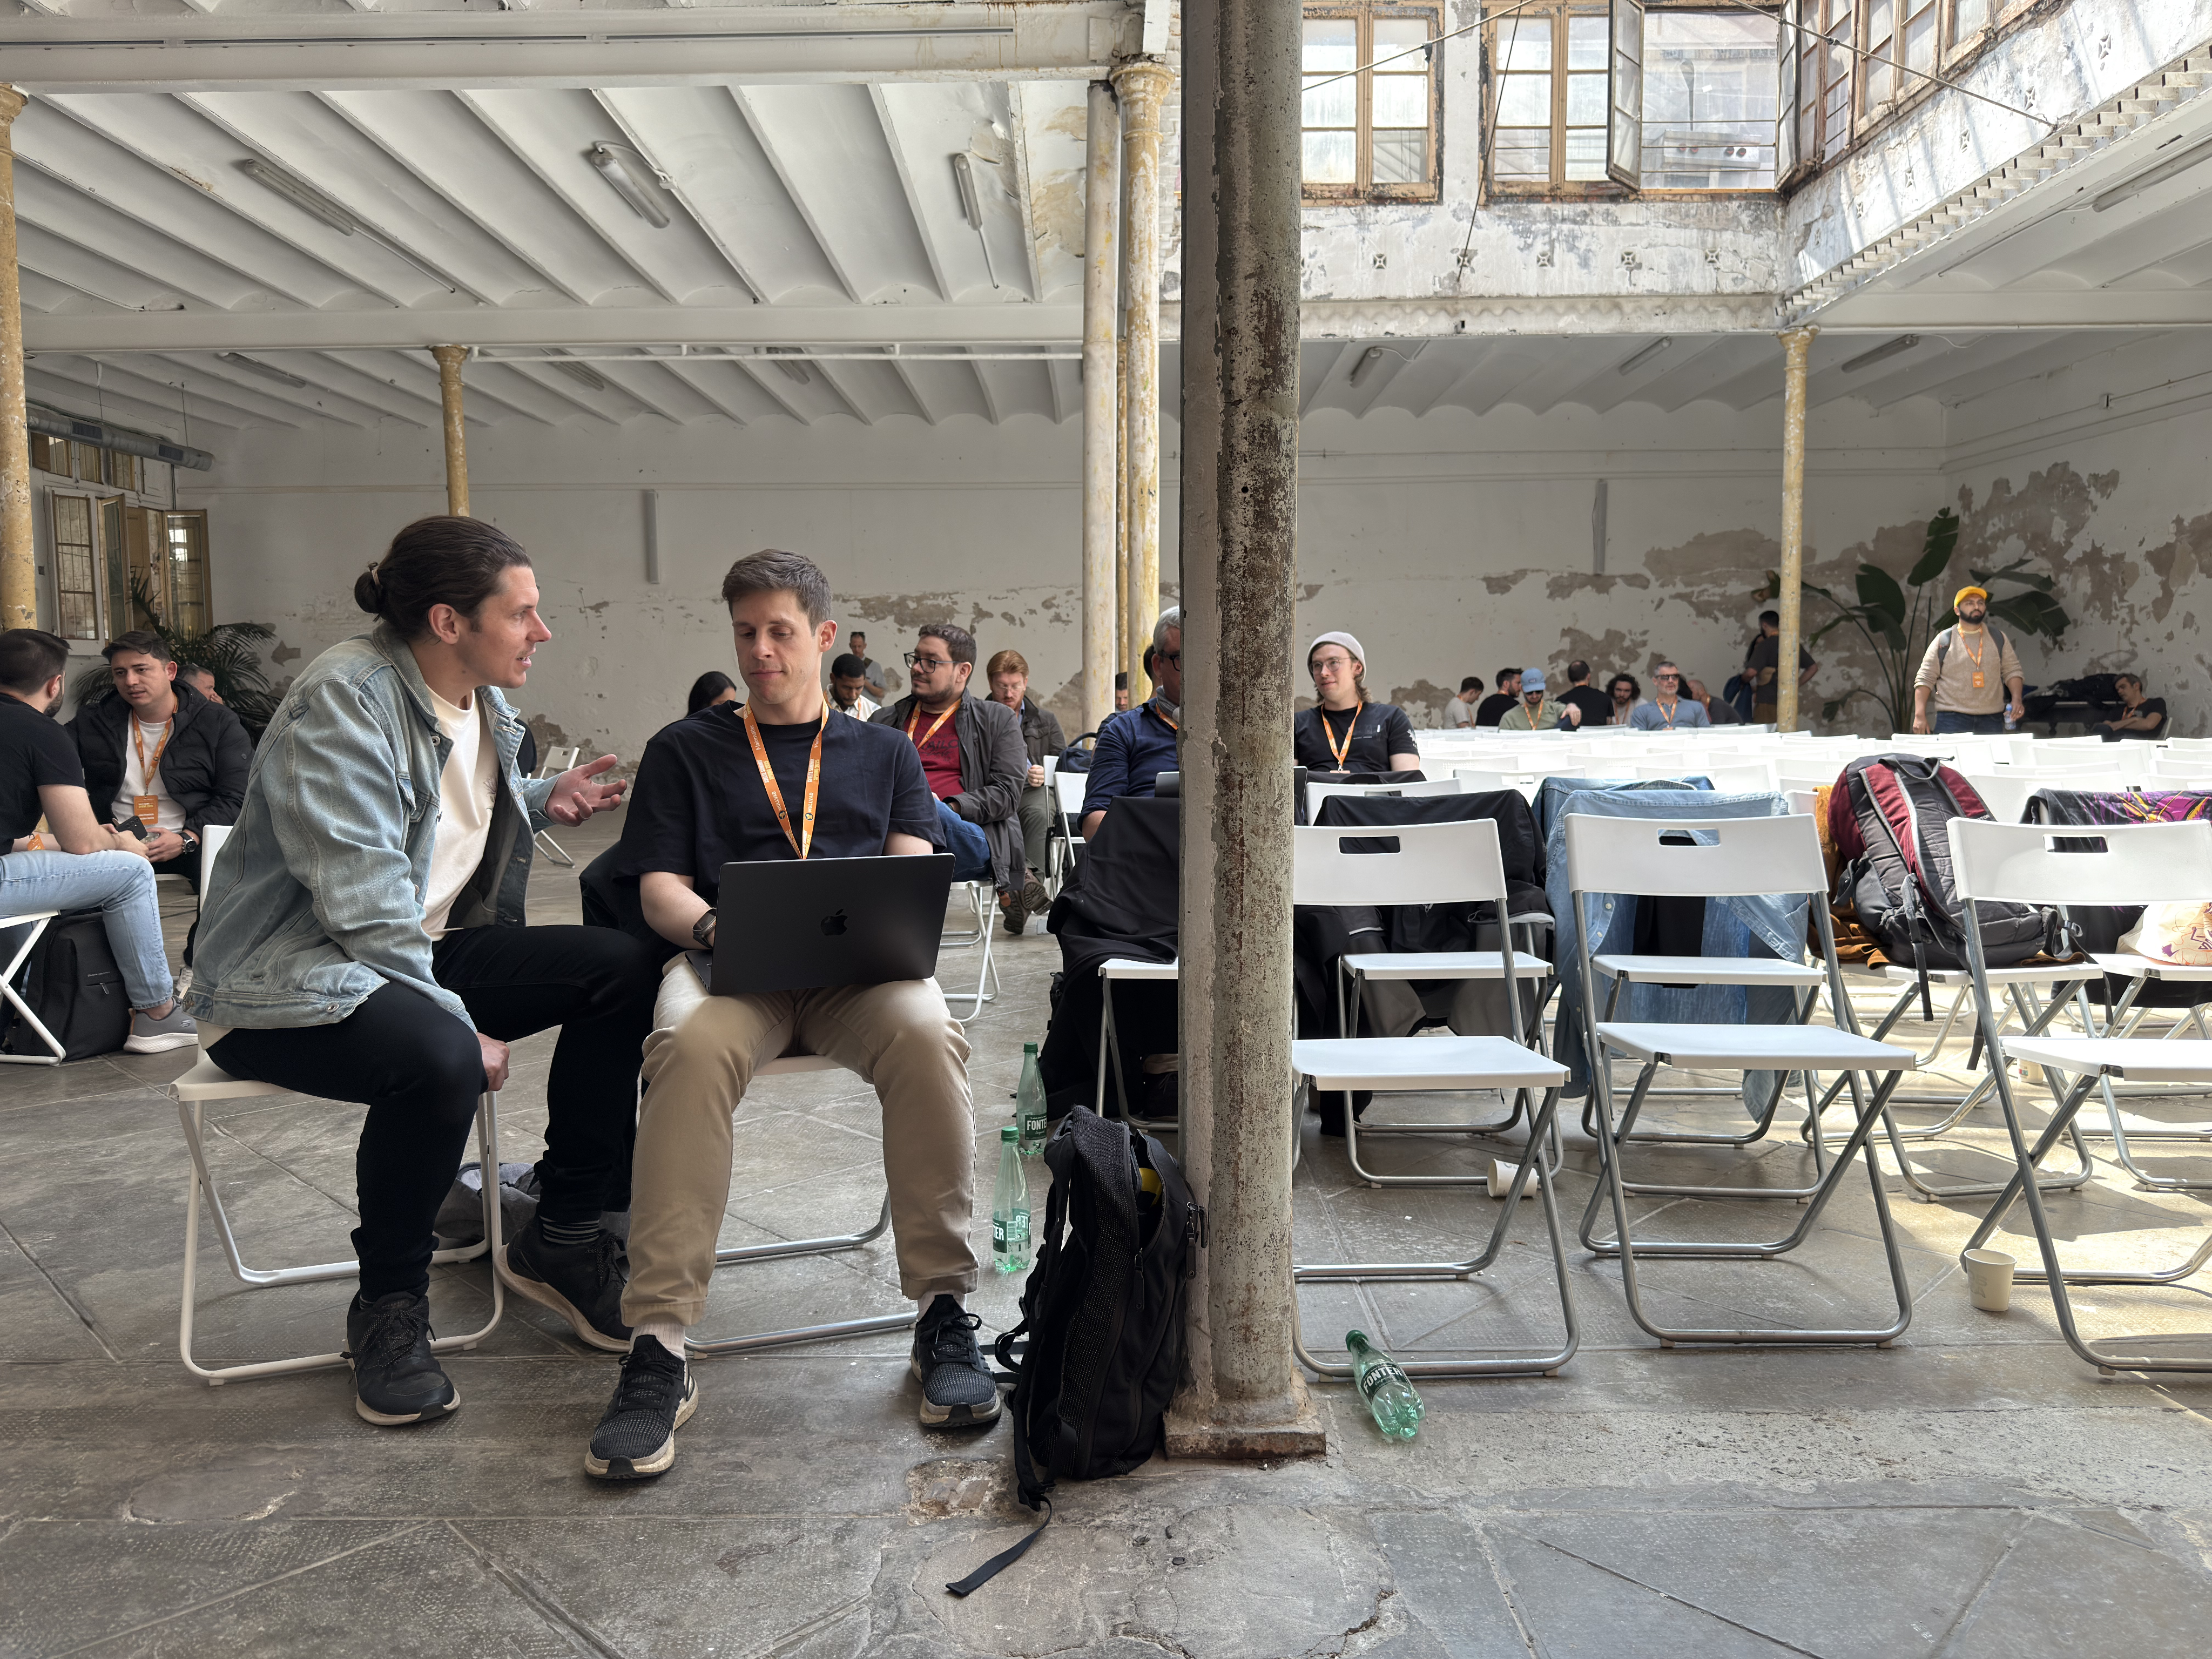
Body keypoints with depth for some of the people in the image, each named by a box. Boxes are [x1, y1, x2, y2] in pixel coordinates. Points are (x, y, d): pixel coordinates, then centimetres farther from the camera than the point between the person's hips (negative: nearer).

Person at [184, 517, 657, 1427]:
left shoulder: (483, 704, 9)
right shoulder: (346, 698, -19)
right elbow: (363, 898, -26)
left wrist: (543, 800, 10)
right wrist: (461, 1023, -26)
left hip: (423, 955, 9)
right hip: (293, 975, -8)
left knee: (624, 965, -10)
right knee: (437, 1059, -39)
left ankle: (562, 1239, 0)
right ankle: (389, 1308, -12)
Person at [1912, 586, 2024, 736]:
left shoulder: (1998, 638, 13)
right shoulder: (1943, 641, 4)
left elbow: (2012, 671, 16)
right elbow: (1925, 679, 1)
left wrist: (2016, 699, -2)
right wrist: (1920, 715, -8)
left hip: (1991, 720, 3)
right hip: (1952, 719, -3)